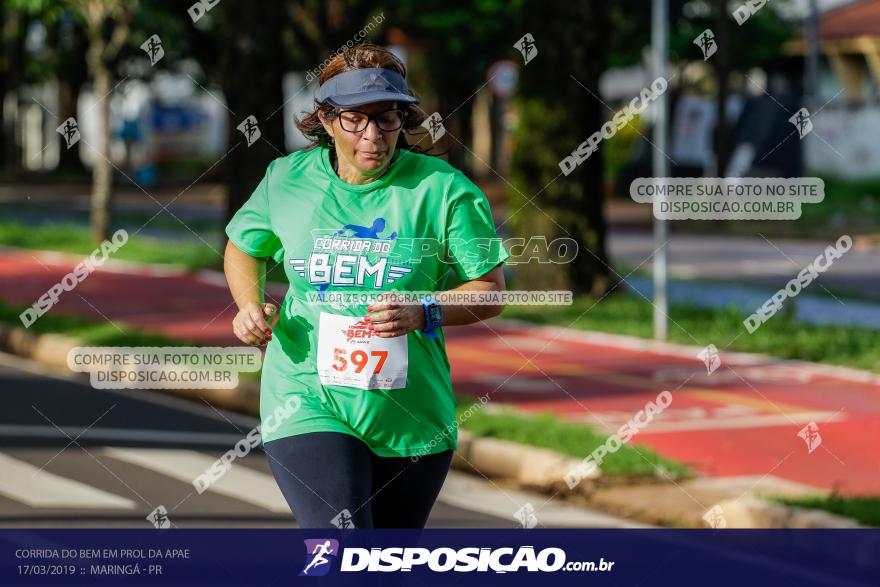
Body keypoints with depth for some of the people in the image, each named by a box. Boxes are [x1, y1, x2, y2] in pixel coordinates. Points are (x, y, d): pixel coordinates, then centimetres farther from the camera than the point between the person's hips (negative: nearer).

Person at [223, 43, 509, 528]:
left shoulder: (443, 189, -5)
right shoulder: (287, 180, 1)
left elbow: (491, 291, -3)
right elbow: (242, 248, 21)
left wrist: (424, 312, -21)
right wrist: (250, 305, 0)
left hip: (411, 418, 1)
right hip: (308, 408, -1)